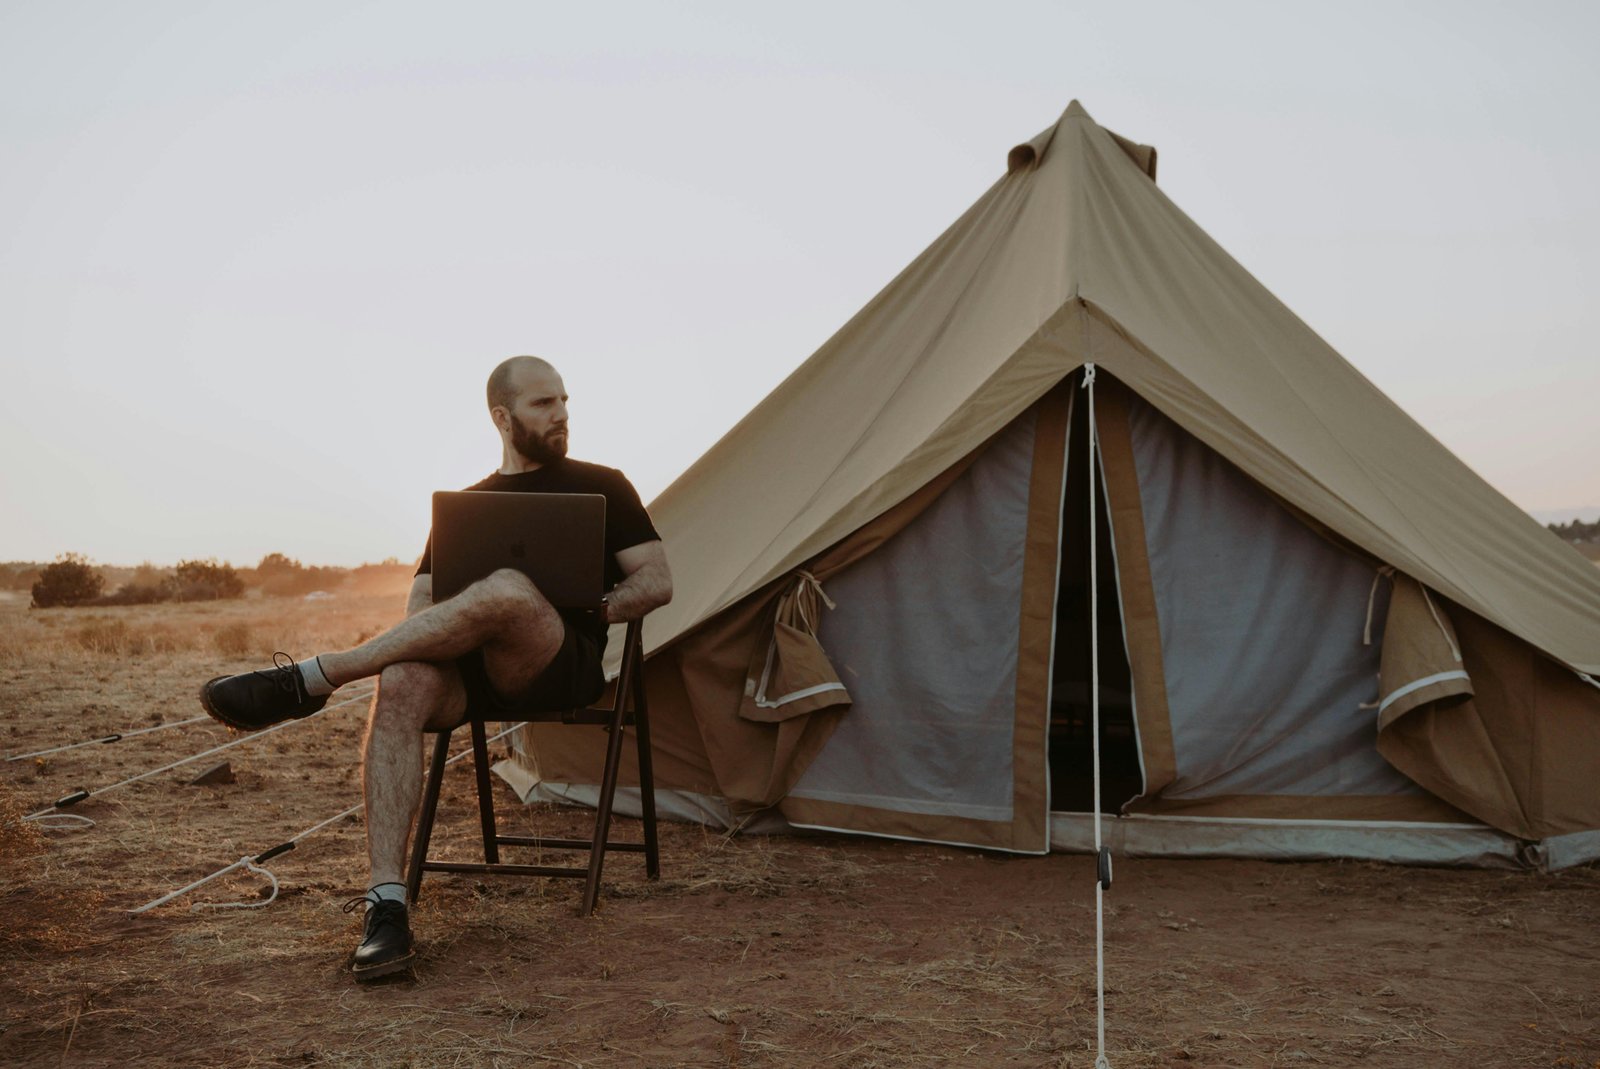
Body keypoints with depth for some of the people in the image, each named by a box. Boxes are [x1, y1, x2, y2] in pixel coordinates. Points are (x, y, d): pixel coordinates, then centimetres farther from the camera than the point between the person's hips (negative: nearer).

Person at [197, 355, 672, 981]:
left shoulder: (600, 487, 12)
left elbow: (657, 583, 6)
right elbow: (422, 605, 16)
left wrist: (580, 613, -7)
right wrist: (421, 638, -9)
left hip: (565, 666, -3)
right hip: (472, 671, 3)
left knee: (509, 591, -39)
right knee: (402, 684, -34)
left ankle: (308, 681, -32)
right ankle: (385, 906, -37)